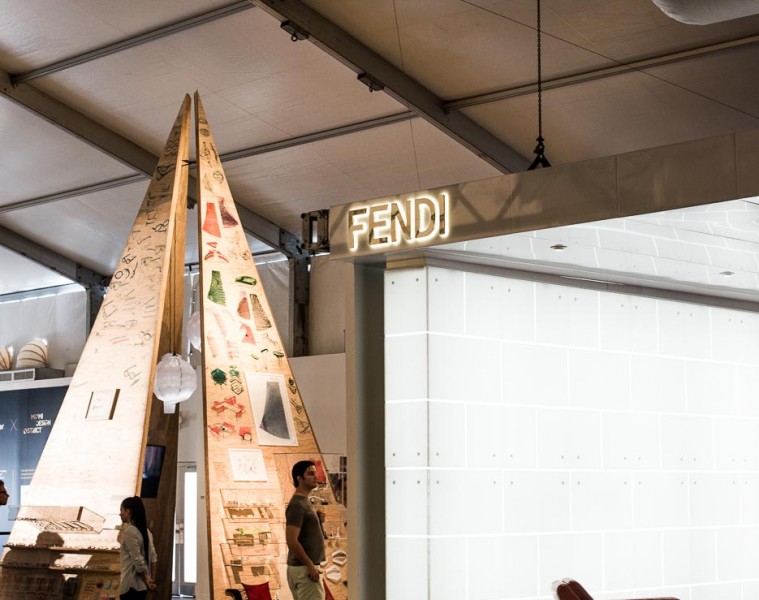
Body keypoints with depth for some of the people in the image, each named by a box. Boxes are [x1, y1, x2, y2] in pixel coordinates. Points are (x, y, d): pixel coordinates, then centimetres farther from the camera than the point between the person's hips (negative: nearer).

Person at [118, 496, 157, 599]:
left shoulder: (130, 531, -15)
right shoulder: (145, 531, 12)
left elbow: (137, 560, -17)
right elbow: (153, 557, 13)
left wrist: (146, 580, -8)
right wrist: (149, 579, 13)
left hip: (131, 585, -9)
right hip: (141, 585, 9)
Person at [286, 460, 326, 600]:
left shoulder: (305, 502, 15)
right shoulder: (297, 505, -16)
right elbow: (292, 541, -23)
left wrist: (318, 520, 4)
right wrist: (310, 565, -20)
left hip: (304, 567, 10)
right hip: (304, 568, -10)